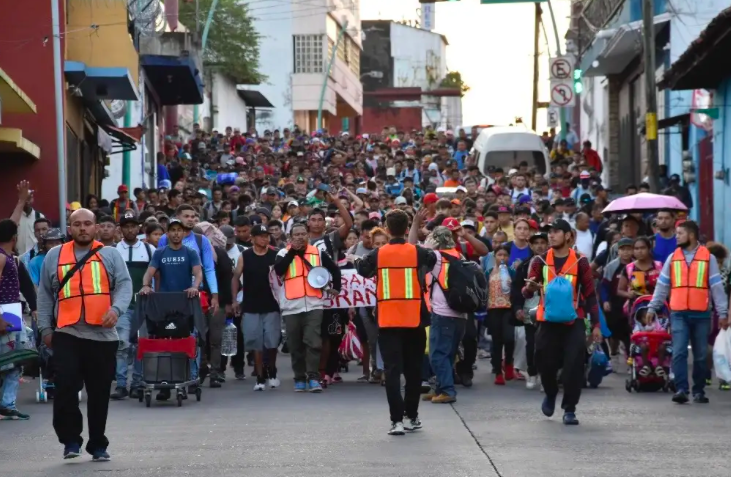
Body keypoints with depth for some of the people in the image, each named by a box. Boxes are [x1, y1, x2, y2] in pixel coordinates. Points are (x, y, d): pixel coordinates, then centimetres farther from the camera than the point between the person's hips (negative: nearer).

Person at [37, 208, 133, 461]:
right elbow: (45, 295, 14)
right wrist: (45, 328, 7)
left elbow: (124, 284, -1)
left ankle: (98, 445, 18)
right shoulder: (54, 256, 12)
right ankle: (70, 439, 2)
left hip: (103, 335, 0)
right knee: (65, 387, -12)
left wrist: (116, 309, -20)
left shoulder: (110, 254, 9)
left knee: (99, 393, 6)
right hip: (67, 334, 0)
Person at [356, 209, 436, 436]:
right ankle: (412, 416, 23)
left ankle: (397, 419, -13)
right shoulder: (417, 252, -5)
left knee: (392, 369, -2)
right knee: (413, 369, 15)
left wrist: (356, 260, 37)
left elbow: (362, 270, 16)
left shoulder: (378, 254, -2)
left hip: (388, 321, -1)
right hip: (414, 320, 1)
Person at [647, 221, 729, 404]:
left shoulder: (708, 258, 2)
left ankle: (699, 391, 16)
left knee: (700, 355, 7)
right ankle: (681, 389, -13)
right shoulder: (672, 258, 9)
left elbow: (717, 286, 1)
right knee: (679, 352, -10)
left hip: (701, 314, -1)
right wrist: (652, 308, 8)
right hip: (678, 314, 1)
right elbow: (662, 285, 12)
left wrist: (722, 313, -4)